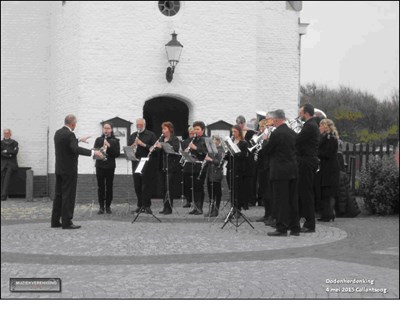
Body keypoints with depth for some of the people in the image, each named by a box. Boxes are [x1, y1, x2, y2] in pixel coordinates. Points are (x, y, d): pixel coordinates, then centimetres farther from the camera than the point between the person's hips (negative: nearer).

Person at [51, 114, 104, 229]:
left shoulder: (58, 133, 10)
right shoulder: (69, 134, -17)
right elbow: (76, 149, -31)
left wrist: (79, 140, 37)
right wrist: (93, 153, -33)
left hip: (59, 169, 9)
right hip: (69, 169, -9)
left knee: (59, 195, 12)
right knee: (68, 196, -4)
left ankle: (55, 221, 15)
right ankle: (67, 222, -2)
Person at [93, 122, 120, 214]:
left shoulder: (115, 141, 4)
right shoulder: (98, 140, 8)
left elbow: (117, 154, -5)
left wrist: (109, 146, -17)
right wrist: (100, 149, -20)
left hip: (110, 166, -1)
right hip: (100, 166, 1)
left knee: (109, 187, 2)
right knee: (100, 187, 2)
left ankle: (108, 206, 12)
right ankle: (101, 206, 8)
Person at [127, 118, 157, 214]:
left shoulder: (151, 135, 2)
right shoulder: (133, 136, 16)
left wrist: (143, 144, -18)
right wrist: (133, 146, -11)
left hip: (147, 163, -4)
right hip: (136, 162, 4)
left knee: (146, 185, -4)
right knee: (137, 185, 5)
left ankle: (147, 206, 0)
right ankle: (140, 206, 12)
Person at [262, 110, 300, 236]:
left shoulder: (276, 134, -13)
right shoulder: (293, 133, 9)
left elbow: (266, 151, -9)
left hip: (280, 171, -7)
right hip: (293, 170, 7)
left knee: (280, 200, -3)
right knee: (293, 200, 10)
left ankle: (282, 228, -1)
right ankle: (295, 227, 15)